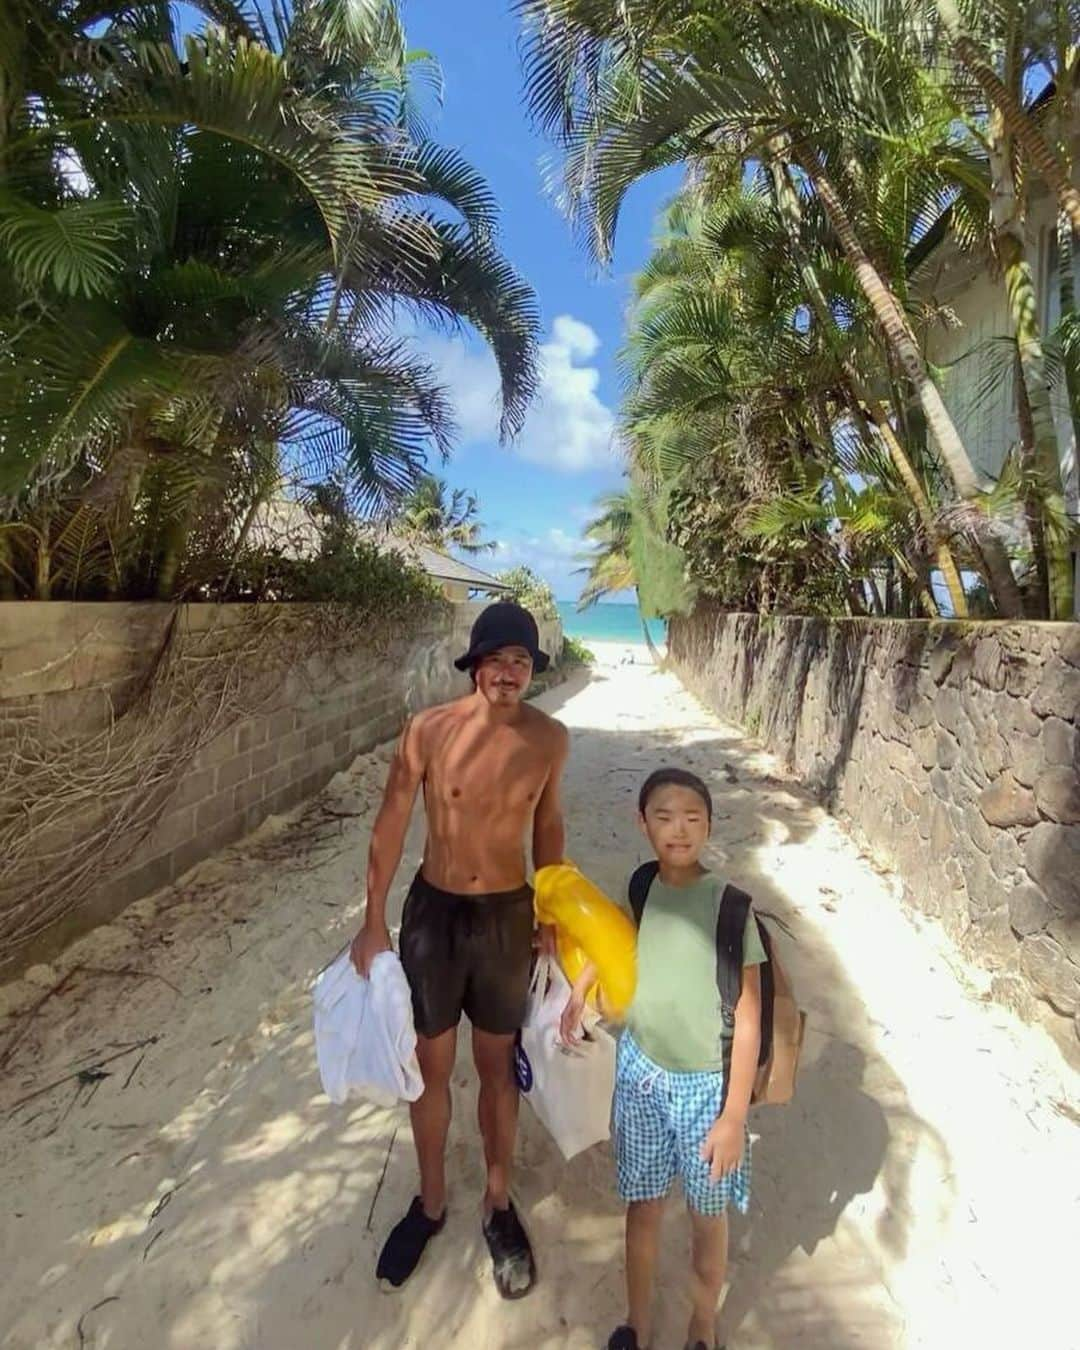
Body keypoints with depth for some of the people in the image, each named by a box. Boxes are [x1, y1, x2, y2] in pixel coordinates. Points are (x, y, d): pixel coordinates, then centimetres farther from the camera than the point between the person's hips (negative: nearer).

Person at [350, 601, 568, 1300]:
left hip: (507, 914, 1)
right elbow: (391, 825, -5)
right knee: (432, 1065, 17)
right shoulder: (429, 729, -15)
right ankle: (431, 1203, 43)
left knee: (497, 1064, 19)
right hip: (434, 910, 0)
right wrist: (374, 922, -2)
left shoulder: (550, 738, -10)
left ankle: (499, 1203, 43)